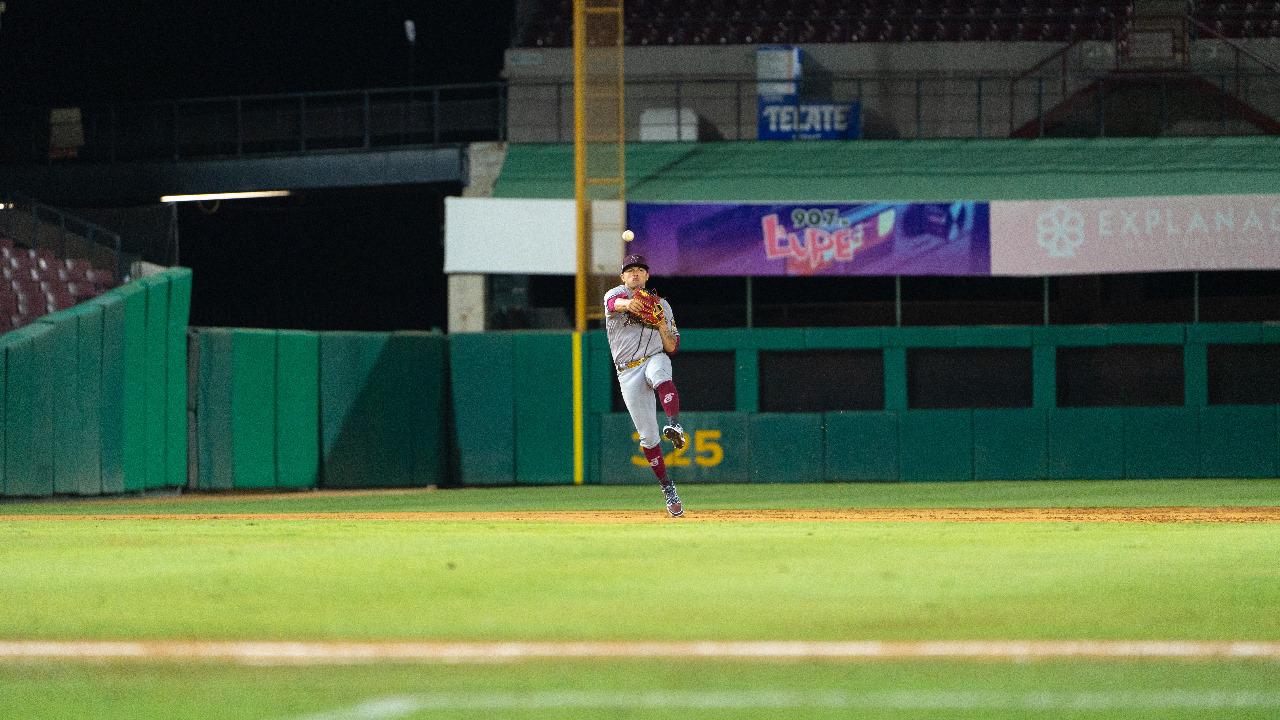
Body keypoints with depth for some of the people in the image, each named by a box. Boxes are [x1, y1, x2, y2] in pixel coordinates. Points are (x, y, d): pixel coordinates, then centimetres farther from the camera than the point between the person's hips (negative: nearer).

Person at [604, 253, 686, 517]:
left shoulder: (661, 305, 16)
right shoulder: (616, 294, 7)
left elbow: (672, 348, 13)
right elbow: (616, 303, -22)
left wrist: (662, 326, -7)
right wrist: (631, 304, -45)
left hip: (655, 358, 1)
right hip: (628, 372, -1)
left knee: (661, 375, -39)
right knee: (647, 435, -4)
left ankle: (674, 426, -55)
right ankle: (668, 489, 4)